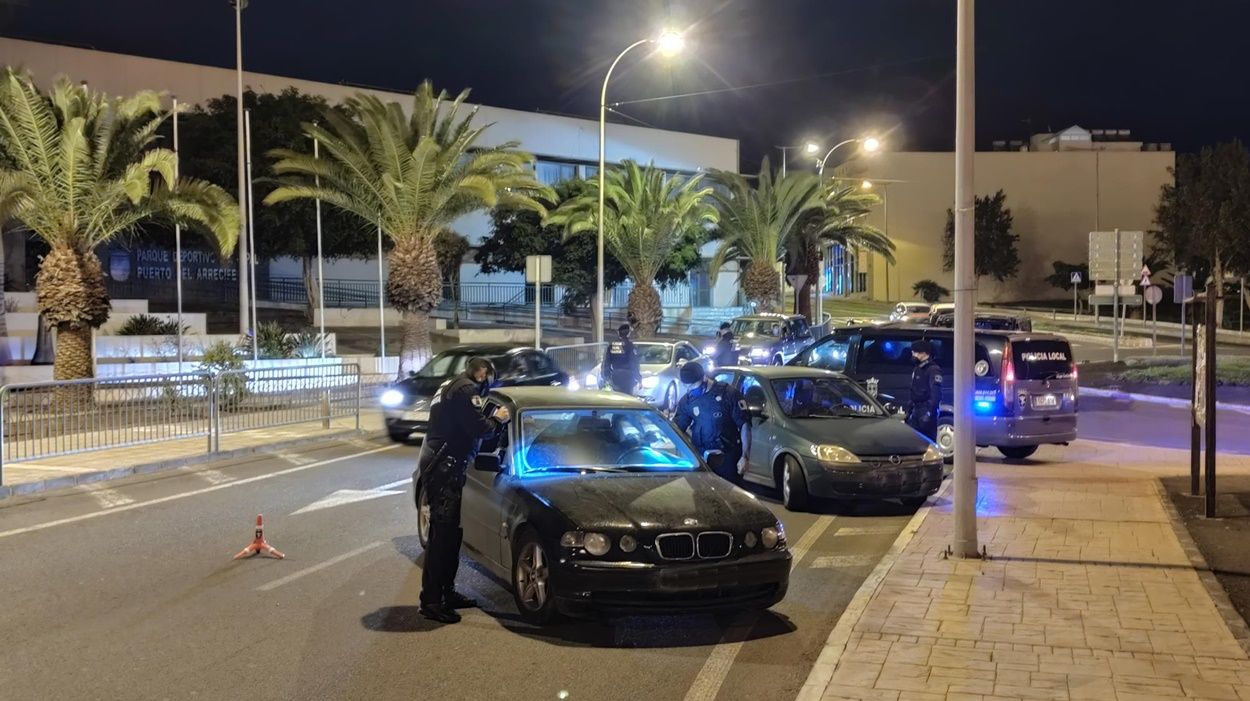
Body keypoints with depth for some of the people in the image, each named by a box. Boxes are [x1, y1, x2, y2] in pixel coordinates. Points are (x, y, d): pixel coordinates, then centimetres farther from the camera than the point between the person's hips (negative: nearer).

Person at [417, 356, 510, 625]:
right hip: (444, 468, -11)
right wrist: (497, 420, 0)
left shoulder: (450, 387, 23)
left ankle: (446, 593, 24)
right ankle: (431, 601, -8)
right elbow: (477, 428, -18)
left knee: (450, 533, 16)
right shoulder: (467, 389, -10)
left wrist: (489, 418, 16)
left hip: (439, 466, 11)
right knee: (442, 535, -10)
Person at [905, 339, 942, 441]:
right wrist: (908, 409, 19)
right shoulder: (917, 370, 18)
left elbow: (936, 394, -19)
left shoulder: (933, 370, -11)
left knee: (928, 440, -6)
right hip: (916, 410, 9)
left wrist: (929, 412, -26)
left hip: (927, 410, -9)